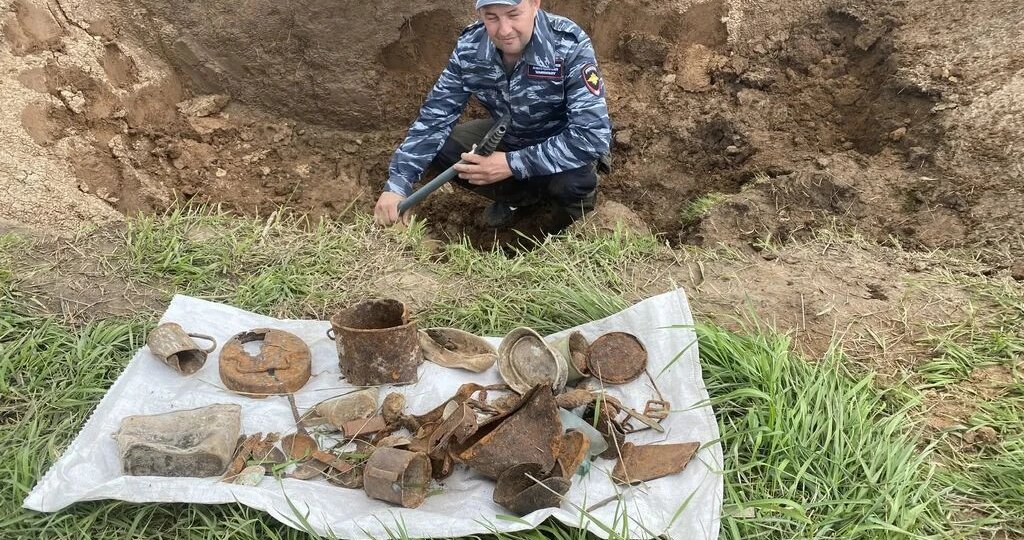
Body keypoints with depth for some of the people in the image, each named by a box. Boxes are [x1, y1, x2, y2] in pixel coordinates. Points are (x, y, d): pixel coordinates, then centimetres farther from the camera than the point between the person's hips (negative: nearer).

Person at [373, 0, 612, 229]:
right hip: (507, 136, 5)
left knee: (572, 181, -36)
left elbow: (594, 135, -34)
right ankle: (519, 194, 6)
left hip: (562, 146, -4)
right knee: (439, 148, -14)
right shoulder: (470, 47, -17)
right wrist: (397, 185, -24)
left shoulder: (570, 46, -29)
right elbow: (434, 116, -12)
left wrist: (513, 164, -37)